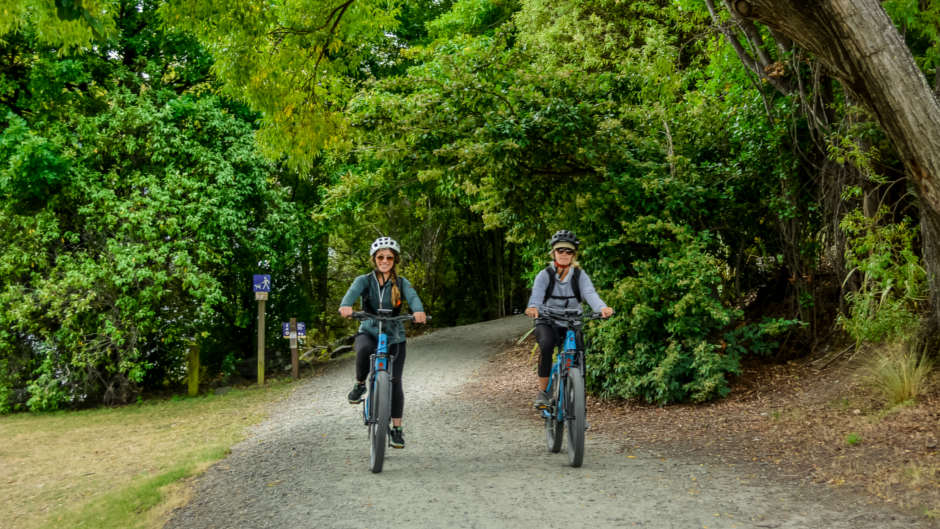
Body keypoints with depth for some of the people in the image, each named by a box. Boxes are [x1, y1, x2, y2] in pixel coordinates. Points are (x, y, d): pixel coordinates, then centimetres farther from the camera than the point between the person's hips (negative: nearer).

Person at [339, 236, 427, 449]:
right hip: (368, 332, -1)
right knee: (365, 349, -37)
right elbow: (353, 292, -24)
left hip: (394, 337, 1)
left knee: (394, 382, -4)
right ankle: (360, 385, -8)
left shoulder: (401, 283, 0)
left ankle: (396, 429, 12)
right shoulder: (364, 280, -2)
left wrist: (419, 311, -46)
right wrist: (346, 306, -49)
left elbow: (413, 296, -21)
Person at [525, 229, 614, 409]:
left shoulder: (580, 275, 0)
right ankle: (542, 391, -20)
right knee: (546, 345, -33)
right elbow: (537, 293, -24)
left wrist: (602, 307, -42)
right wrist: (533, 307, -49)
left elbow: (590, 293, -20)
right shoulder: (545, 275, -4)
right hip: (547, 322, -2)